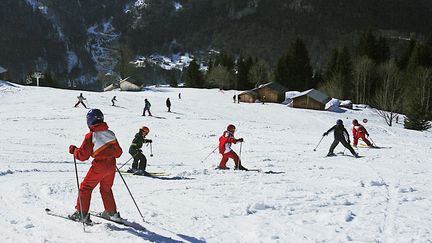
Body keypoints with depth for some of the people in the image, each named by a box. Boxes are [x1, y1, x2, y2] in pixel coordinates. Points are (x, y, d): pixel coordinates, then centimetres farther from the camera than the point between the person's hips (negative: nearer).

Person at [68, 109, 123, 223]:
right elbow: (118, 152, 11)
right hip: (111, 166, 6)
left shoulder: (90, 136, -11)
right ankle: (111, 212, 29)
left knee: (86, 187, 8)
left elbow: (83, 155, -9)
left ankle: (81, 213, 5)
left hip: (99, 166, -6)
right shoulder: (110, 134, 4)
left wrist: (73, 150, 9)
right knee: (106, 189, 24)